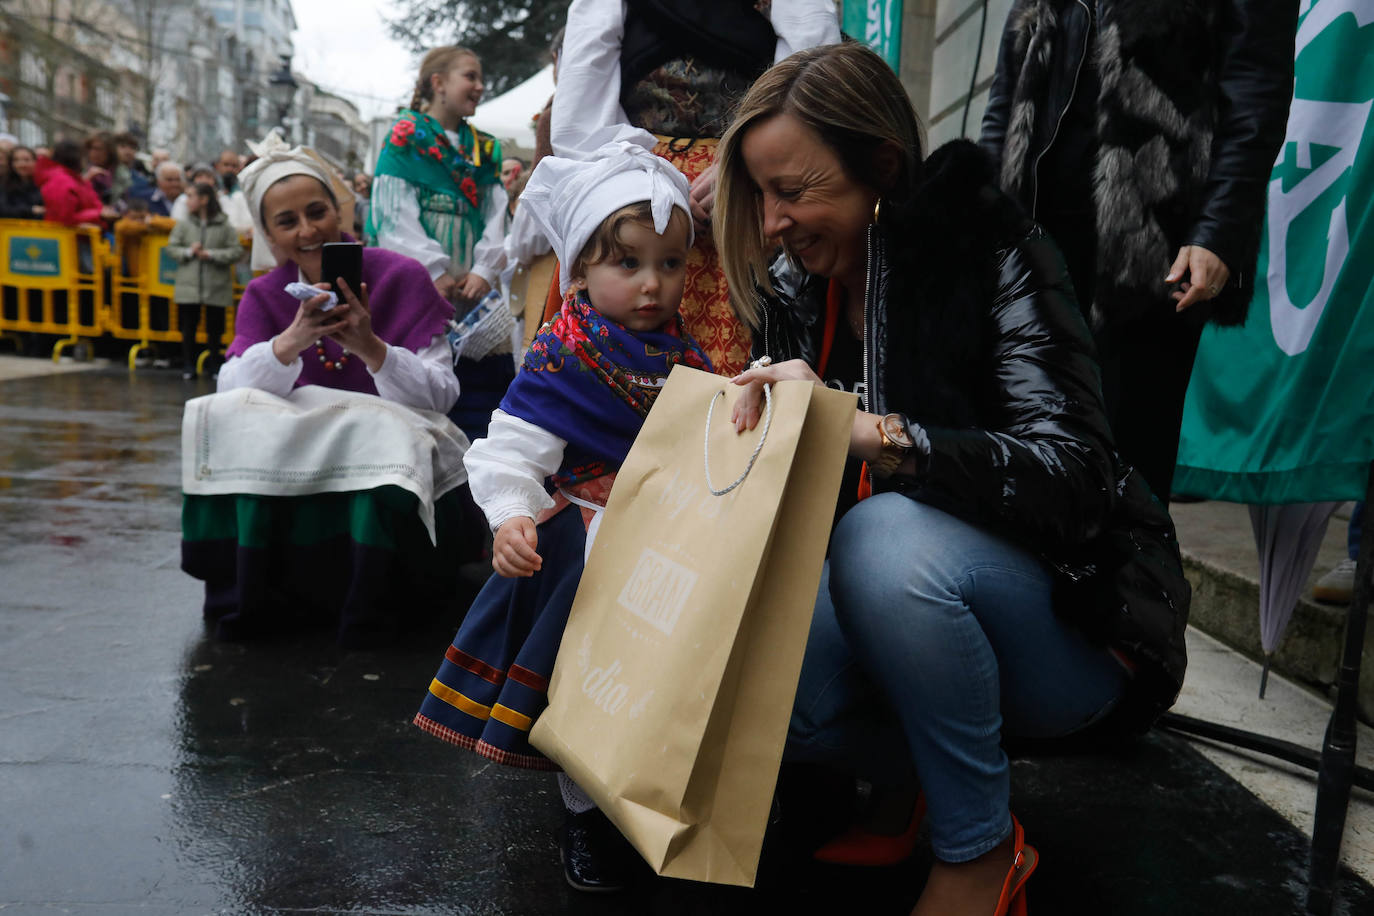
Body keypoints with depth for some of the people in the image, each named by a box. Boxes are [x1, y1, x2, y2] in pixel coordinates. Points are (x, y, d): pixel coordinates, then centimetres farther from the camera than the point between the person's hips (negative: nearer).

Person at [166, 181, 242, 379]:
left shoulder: (225, 227, -4)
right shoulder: (184, 225, 4)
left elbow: (237, 251, -8)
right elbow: (171, 248, 7)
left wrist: (211, 255, -14)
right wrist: (189, 252, -10)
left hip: (216, 287, -2)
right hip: (188, 286, 2)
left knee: (214, 329, 7)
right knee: (188, 328, 7)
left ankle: (215, 365, 20)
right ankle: (188, 366, 17)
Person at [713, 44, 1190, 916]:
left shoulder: (994, 254, -15)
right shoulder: (795, 292, 2)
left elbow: (1070, 470, -26)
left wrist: (872, 433, -37)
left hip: (1075, 615, -4)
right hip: (908, 612, 5)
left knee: (887, 531, -35)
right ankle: (920, 779, 7)